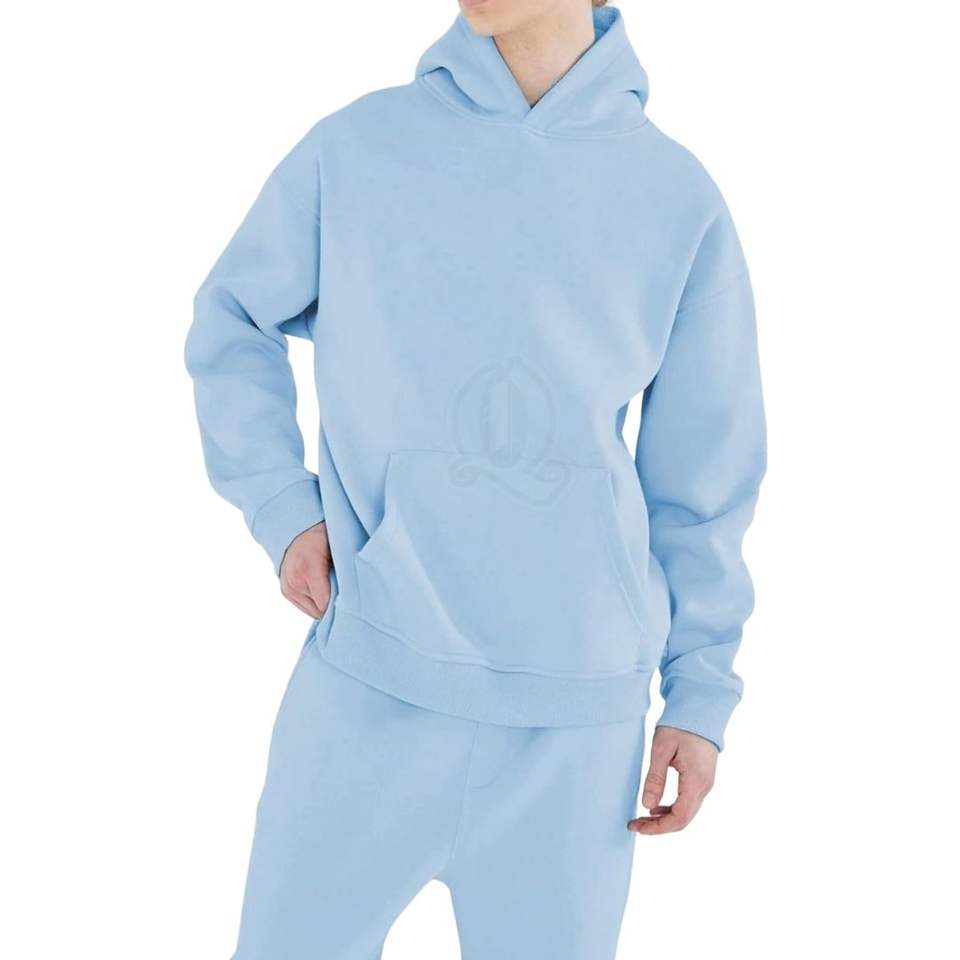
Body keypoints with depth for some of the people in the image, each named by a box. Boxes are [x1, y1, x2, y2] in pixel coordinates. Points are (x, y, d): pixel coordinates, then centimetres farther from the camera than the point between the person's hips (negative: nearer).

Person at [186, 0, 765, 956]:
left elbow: (702, 462, 7)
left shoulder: (678, 196, 1)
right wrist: (282, 510, 2)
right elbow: (234, 323, 15)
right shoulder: (355, 147, 1)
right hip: (369, 674, 0)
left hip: (574, 706, 0)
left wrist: (702, 694, 5)